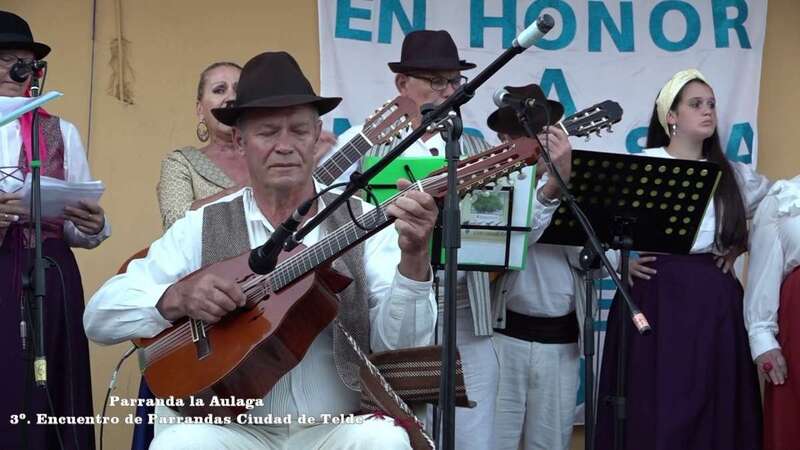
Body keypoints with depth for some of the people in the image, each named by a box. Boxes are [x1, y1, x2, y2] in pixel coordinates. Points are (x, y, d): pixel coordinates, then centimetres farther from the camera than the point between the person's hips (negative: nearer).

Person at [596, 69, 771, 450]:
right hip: (657, 295, -4)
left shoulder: (732, 174, 11)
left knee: (714, 409, 4)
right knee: (655, 409, -4)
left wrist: (742, 244, 11)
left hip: (715, 300, 4)